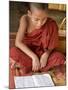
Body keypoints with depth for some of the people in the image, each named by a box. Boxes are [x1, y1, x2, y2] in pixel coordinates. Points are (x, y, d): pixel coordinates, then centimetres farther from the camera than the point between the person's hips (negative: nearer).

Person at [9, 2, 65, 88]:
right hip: (27, 51, -1)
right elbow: (18, 42, -25)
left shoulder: (51, 24, -19)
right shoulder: (25, 19, -21)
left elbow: (51, 45, -9)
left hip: (42, 52, 1)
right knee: (13, 53, -32)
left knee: (60, 58, -27)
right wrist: (34, 57, -31)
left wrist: (46, 54, -29)